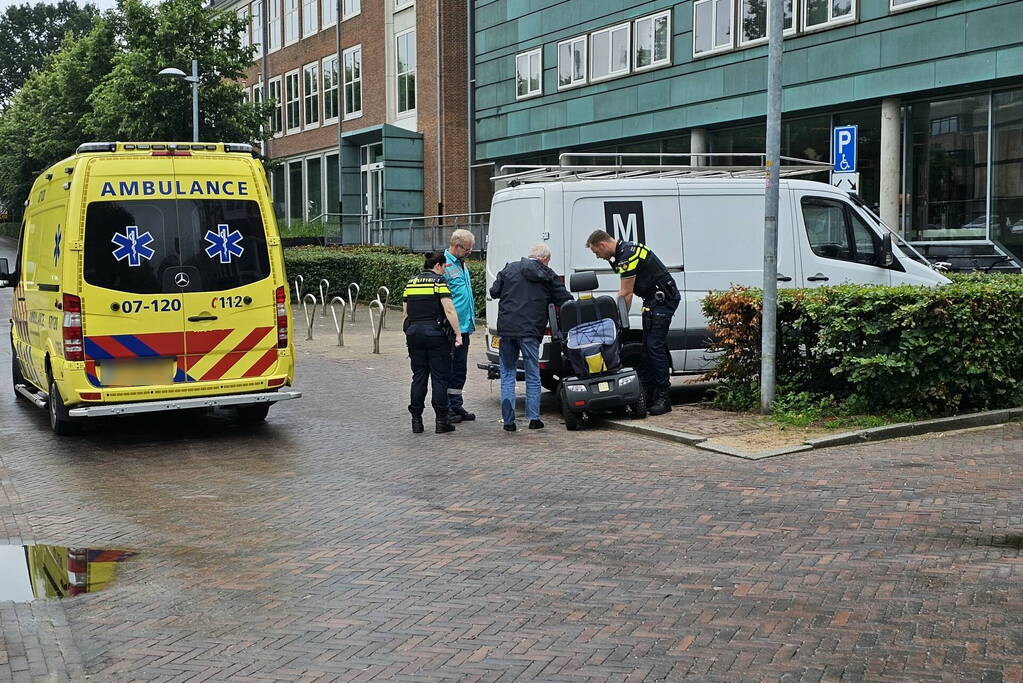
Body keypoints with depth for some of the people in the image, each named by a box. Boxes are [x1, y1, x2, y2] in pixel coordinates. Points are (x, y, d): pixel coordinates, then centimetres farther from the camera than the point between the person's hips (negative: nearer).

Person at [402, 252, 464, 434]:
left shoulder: (411, 282, 13)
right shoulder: (438, 281, -5)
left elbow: (405, 313, 15)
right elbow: (449, 310, -13)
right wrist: (458, 334, -12)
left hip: (414, 332, 5)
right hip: (435, 333, -5)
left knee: (418, 377, 10)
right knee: (439, 377, 0)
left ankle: (416, 420, 9)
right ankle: (441, 421, 1)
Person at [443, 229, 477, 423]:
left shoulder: (462, 264, 17)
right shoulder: (444, 265, -13)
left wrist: (471, 320, 24)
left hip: (464, 327, 9)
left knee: (460, 369, 14)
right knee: (448, 368, -3)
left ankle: (456, 405, 22)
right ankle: (445, 409, 2)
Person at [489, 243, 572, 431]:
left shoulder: (510, 269, 8)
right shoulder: (549, 276, 6)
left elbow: (494, 292, 9)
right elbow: (566, 300, 4)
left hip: (507, 328, 1)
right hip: (530, 331, -1)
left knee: (507, 375, 9)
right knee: (533, 376, 11)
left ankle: (508, 421, 6)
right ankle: (534, 418, 7)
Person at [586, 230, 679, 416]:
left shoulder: (627, 255, -20)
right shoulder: (622, 253, 13)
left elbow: (627, 293, -17)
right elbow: (624, 291, 19)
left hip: (664, 298, -11)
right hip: (652, 300, 11)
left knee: (655, 345, -14)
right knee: (647, 346, 8)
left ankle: (664, 398, -13)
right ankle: (648, 394, 10)